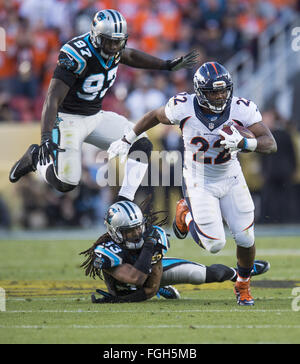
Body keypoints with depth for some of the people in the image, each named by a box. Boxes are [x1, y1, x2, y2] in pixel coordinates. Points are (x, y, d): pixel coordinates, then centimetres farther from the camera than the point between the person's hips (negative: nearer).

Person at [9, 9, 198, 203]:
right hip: (69, 119, -7)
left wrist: (168, 65, 18)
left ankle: (124, 201, -2)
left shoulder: (112, 48, -7)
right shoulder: (77, 56, -29)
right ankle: (36, 158, 23)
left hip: (96, 117, 7)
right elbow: (53, 99, -32)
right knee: (66, 184, -7)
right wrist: (46, 137, -42)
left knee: (142, 147, -7)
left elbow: (130, 56, 20)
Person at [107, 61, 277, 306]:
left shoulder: (241, 109, -20)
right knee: (215, 245, -8)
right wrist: (127, 140, 8)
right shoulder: (184, 107, -21)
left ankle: (243, 285, 26)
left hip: (231, 179, 2)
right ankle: (186, 214, 25)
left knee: (245, 238, -5)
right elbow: (155, 116, 0)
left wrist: (242, 143, -42)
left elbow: (271, 144, -24)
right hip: (199, 182, -2)